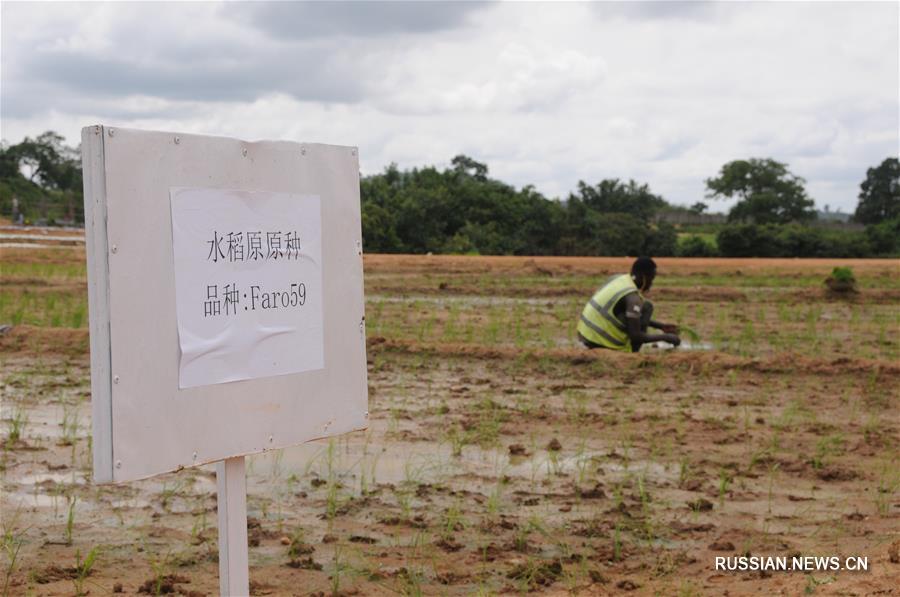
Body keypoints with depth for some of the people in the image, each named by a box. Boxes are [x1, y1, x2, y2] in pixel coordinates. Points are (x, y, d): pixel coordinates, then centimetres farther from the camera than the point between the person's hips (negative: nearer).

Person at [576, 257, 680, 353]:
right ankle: (632, 353, -1)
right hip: (603, 343, -9)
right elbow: (635, 336, -22)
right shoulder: (632, 297, -18)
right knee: (646, 307, -3)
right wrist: (665, 337, -9)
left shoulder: (617, 279, 8)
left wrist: (661, 326, 20)